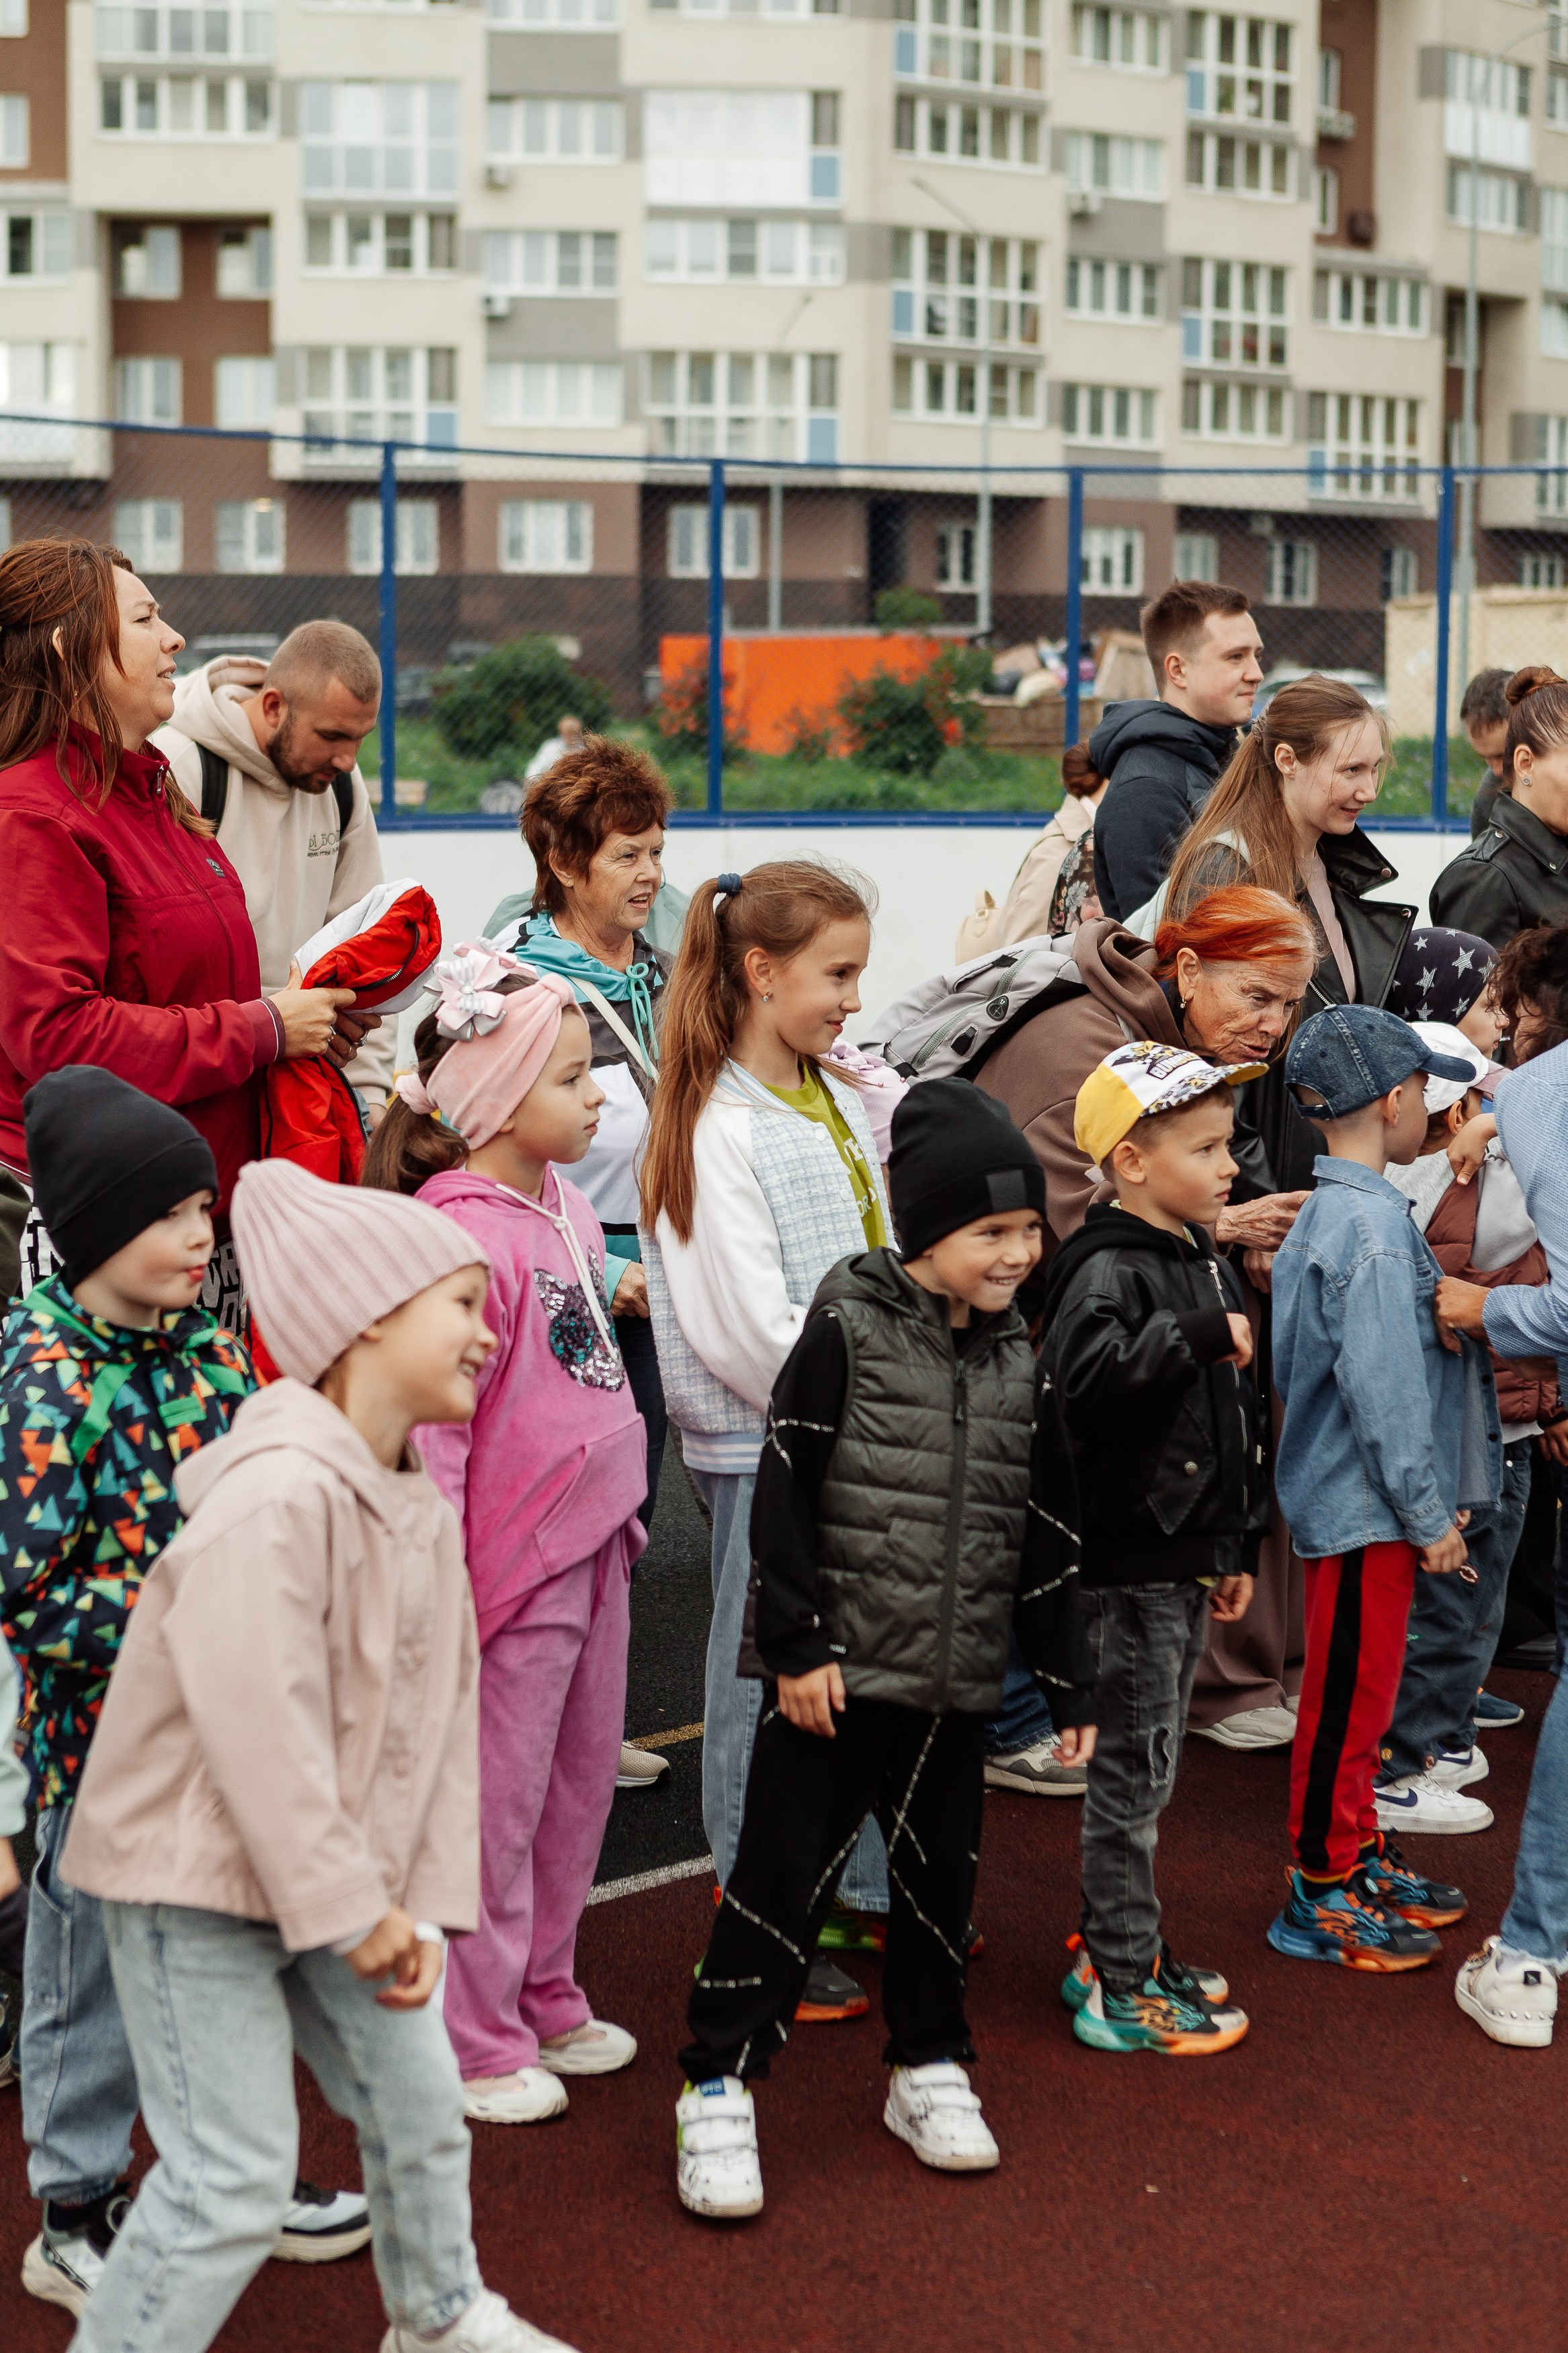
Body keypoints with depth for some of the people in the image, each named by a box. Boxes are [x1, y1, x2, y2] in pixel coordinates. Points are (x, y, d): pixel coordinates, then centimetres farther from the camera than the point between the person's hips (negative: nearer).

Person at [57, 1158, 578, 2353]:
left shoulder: (424, 1511, 5)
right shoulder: (279, 1498, -26)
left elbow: (442, 1713, 7)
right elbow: (255, 1721, -29)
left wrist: (422, 1902, 2)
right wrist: (350, 1906, -22)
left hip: (341, 1884, 9)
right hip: (195, 1875, -9)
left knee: (422, 2102, 18)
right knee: (236, 2171, -7)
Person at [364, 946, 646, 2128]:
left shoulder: (564, 1203, 7)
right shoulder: (464, 1233, -21)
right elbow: (429, 1425, -20)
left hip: (593, 1546, 9)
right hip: (515, 1564, -9)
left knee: (579, 1788, 19)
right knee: (497, 1807, 4)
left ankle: (545, 2002, 34)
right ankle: (479, 2042, 18)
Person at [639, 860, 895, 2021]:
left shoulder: (845, 1102, 9)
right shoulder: (720, 1129, -15)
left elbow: (886, 1272, 11)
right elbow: (753, 1327, -19)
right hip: (766, 1453, -7)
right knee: (770, 1686, 4)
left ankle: (868, 1892, 31)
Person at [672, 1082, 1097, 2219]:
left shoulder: (1018, 1363, 8)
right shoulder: (848, 1332, -9)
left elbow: (1042, 1535, 13)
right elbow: (783, 1497, -10)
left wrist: (1070, 1679, 13)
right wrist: (797, 1645, -12)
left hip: (954, 1681, 5)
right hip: (834, 1673, -5)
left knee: (940, 1877, 15)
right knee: (784, 1876, 0)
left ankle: (929, 2067, 33)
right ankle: (719, 2087, 11)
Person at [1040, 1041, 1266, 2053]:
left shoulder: (1209, 1265, 13)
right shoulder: (1109, 1269, -16)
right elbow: (1083, 1381, -36)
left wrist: (1239, 1547, 22)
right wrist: (1197, 1335, -34)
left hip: (1189, 1558, 9)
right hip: (1129, 1560, -9)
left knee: (1148, 1762, 17)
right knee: (1134, 1769, -2)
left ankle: (1113, 1947, 29)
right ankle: (1121, 1989, 7)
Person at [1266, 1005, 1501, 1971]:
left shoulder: (1326, 1213, 10)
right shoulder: (1372, 1225, -21)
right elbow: (1385, 1392, -23)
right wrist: (1431, 1517, -17)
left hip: (1346, 1489, 10)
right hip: (1367, 1504, -10)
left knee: (1365, 1689, 20)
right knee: (1350, 1695, 1)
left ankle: (1359, 1855, 33)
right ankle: (1320, 1898, 12)